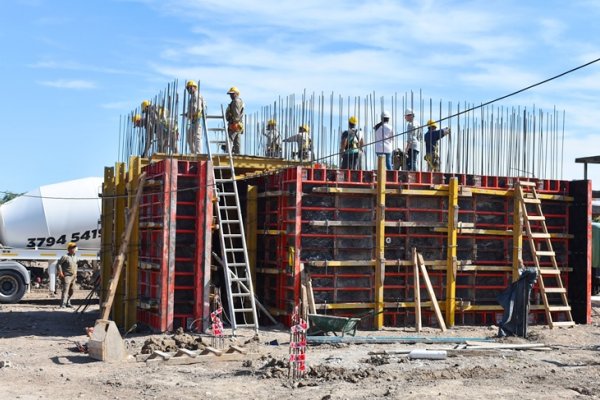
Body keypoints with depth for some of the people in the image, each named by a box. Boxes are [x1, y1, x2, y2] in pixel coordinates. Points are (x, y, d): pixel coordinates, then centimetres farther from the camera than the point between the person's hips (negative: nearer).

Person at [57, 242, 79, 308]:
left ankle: (68, 303, 24)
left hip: (73, 276, 8)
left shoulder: (75, 257, 13)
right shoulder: (65, 257, -10)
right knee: (65, 290, -14)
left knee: (71, 291, 12)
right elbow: (58, 264, -10)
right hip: (67, 276, -7)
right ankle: (63, 304, -18)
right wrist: (60, 273, -12)